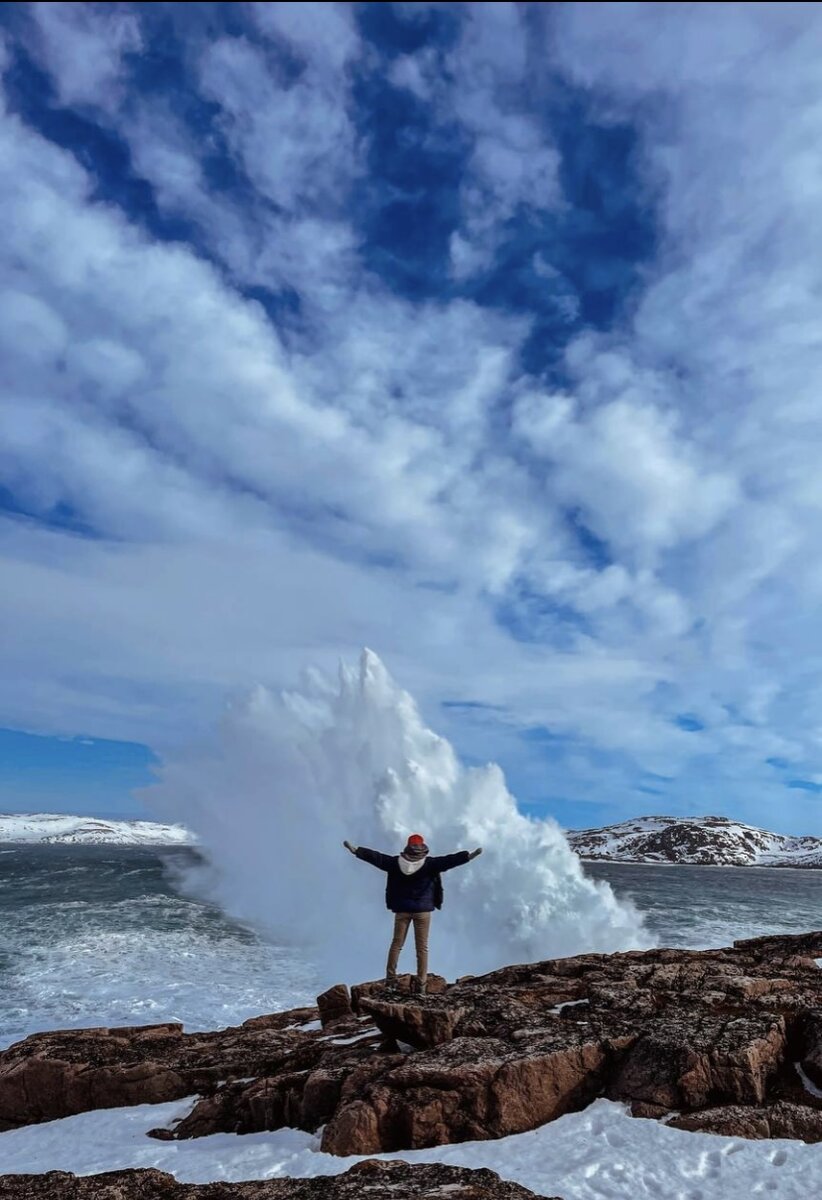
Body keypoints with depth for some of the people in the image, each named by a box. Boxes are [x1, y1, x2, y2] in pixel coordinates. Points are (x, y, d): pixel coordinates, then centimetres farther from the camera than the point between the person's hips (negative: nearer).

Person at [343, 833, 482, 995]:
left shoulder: (396, 862, -5)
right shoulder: (430, 863, -10)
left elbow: (376, 857, -3)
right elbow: (449, 860, -15)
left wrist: (356, 850, 2)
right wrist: (468, 855, -15)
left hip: (402, 909, 2)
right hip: (423, 910, -2)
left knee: (396, 943, 13)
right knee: (422, 947, 5)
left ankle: (390, 979, 11)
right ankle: (421, 985, 3)